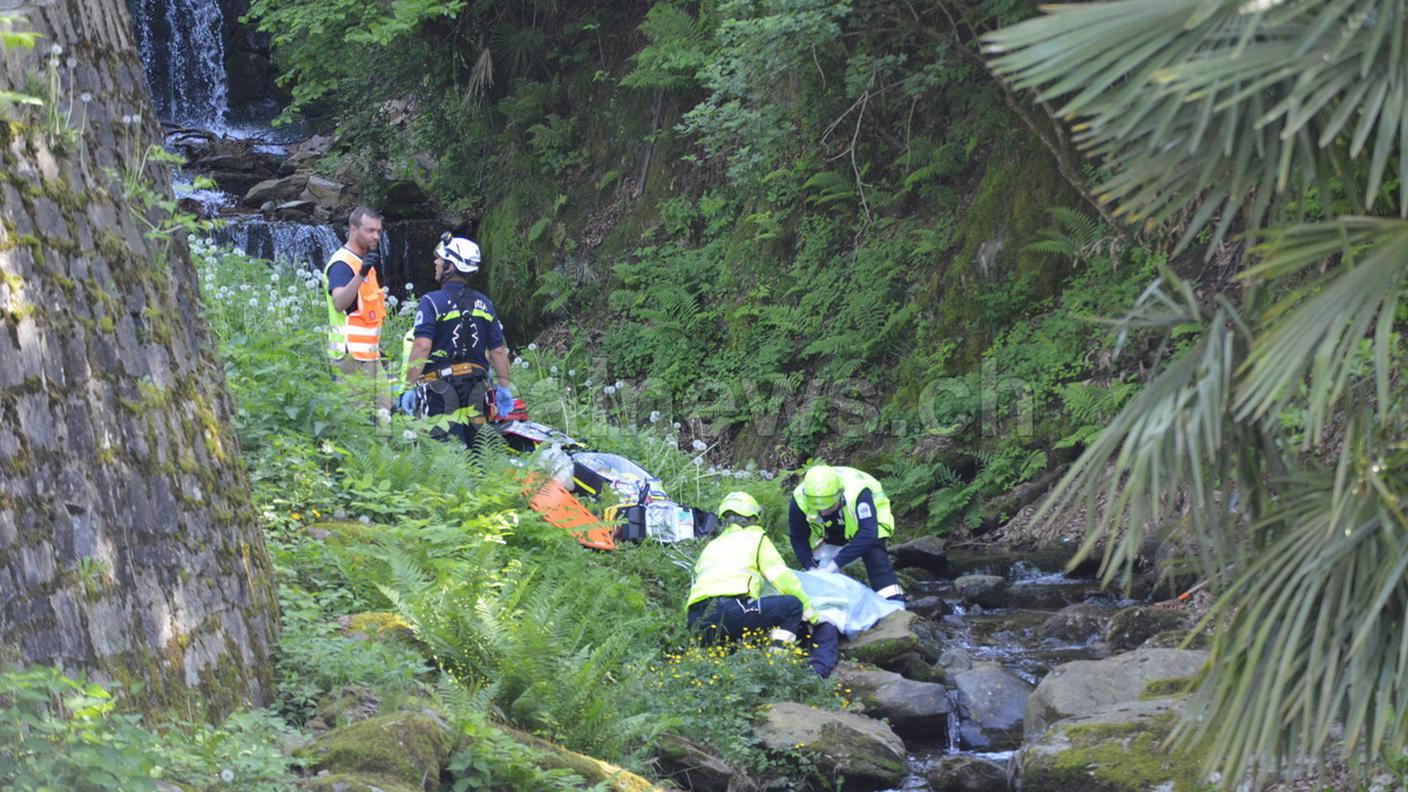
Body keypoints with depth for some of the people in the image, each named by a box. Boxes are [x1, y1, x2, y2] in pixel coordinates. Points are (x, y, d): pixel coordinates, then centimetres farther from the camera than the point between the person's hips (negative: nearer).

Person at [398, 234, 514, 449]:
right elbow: (498, 350, 9)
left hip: (440, 388, -6)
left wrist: (410, 387, -16)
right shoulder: (485, 304, 11)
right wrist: (504, 386, 17)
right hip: (476, 388, 6)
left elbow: (422, 346, -18)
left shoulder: (432, 302, -7)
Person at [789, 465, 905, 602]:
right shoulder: (800, 499, -33)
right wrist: (811, 568, -30)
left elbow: (868, 534, -50)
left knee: (875, 559, -21)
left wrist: (835, 564, -53)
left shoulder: (857, 492, -44)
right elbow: (798, 538, -18)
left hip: (868, 518, -4)